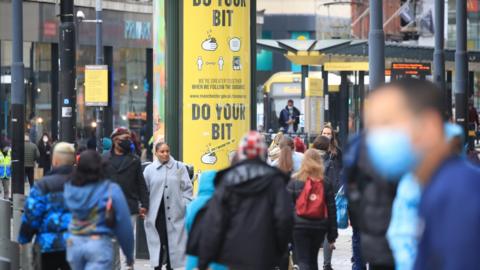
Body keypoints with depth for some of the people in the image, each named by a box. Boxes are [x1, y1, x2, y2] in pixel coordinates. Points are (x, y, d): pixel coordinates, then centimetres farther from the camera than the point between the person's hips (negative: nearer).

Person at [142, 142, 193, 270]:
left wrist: (186, 206, -3)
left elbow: (187, 188, 4)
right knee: (158, 241, -1)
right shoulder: (149, 169, 7)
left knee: (173, 241, 4)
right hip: (156, 212, 0)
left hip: (175, 212, 0)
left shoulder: (179, 167, 5)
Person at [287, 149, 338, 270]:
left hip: (299, 227, -3)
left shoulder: (294, 182, -2)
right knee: (312, 260, 19)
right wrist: (332, 236, 8)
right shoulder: (326, 183, 4)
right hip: (319, 228, 3)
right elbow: (331, 210, 4)